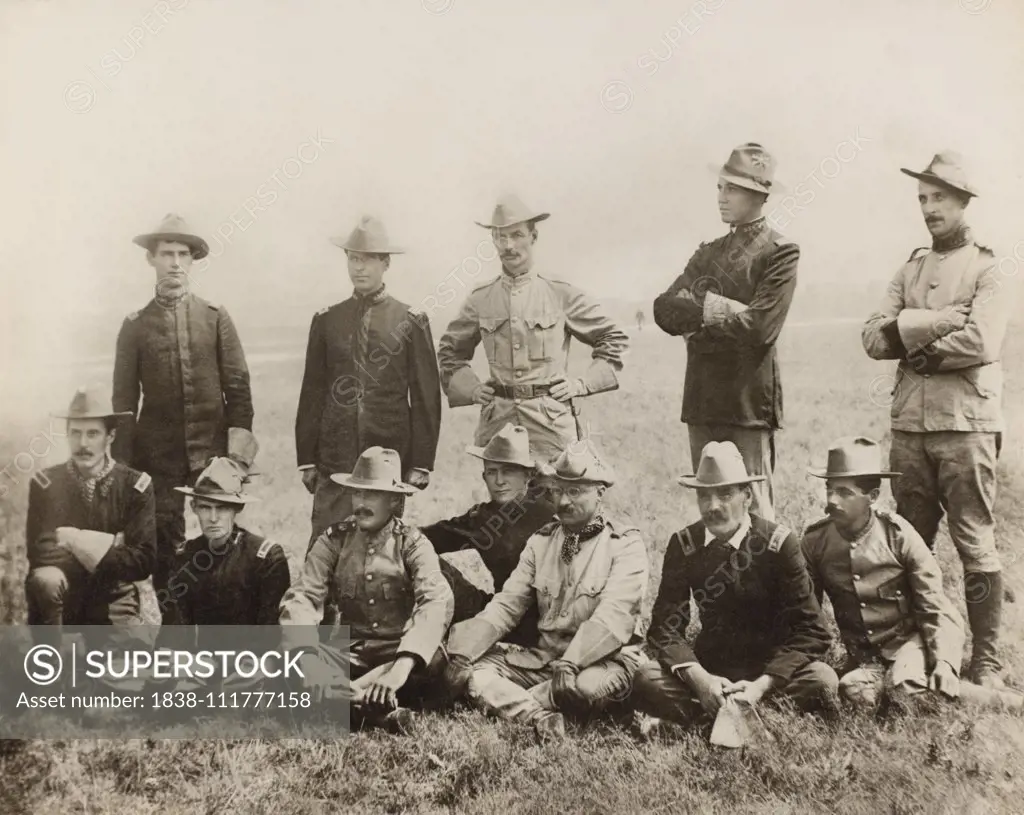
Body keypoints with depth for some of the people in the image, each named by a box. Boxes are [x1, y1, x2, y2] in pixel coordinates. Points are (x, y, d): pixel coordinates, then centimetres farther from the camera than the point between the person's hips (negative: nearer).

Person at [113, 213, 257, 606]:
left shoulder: (216, 317, 6)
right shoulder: (136, 324, 7)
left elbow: (238, 387, 4)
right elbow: (124, 399, 6)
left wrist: (238, 449, -4)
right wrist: (123, 465, 2)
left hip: (212, 454, 0)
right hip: (157, 456, 0)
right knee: (163, 548, 2)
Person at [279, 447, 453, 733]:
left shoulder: (412, 543, -5)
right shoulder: (334, 539, 3)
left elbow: (437, 602, -21)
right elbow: (301, 596, -7)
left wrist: (403, 664, -39)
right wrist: (306, 655, -29)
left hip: (401, 650, -2)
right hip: (349, 652, 2)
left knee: (433, 659, -34)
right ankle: (377, 708, -42)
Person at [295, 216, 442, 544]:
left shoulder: (412, 322, 2)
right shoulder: (326, 320, 9)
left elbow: (426, 398, 2)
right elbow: (311, 394, 10)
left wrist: (421, 464, -2)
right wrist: (307, 459, 5)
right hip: (335, 460, 1)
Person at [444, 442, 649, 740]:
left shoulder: (626, 545, -5)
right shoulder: (542, 540, 12)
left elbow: (611, 617, -19)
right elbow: (505, 605, 5)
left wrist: (570, 663, -32)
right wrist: (463, 654, -9)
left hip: (601, 660, -5)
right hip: (542, 657, 5)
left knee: (590, 686, -38)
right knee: (471, 668, -14)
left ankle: (505, 702, -17)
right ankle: (537, 715, -32)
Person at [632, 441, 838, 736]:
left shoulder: (779, 542, -11)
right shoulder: (683, 544, -5)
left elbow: (811, 631, -13)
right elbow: (666, 626, -7)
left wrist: (761, 686, -24)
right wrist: (699, 679, -26)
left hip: (772, 665, -1)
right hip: (709, 666, 1)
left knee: (821, 682, -32)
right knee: (647, 681, -27)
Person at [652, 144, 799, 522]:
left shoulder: (780, 252, -2)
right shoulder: (708, 253, 17)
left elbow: (760, 327, -15)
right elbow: (665, 309, 4)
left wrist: (698, 313, -6)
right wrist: (723, 309, -12)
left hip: (749, 403, -6)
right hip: (702, 403, 6)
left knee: (753, 516, -3)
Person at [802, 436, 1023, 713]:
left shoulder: (898, 535, -14)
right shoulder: (815, 540, -8)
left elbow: (936, 608, -11)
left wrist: (944, 662, -24)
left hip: (909, 640, -2)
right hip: (862, 654, 2)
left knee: (900, 687, -34)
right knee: (857, 693, -32)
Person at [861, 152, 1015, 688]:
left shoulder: (987, 271, 0)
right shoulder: (911, 270, 16)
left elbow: (980, 343, -16)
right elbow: (873, 338, 4)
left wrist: (909, 341, -6)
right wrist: (933, 323, -10)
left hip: (966, 423, -5)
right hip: (909, 423, 5)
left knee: (975, 545, -1)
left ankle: (986, 662, 7)